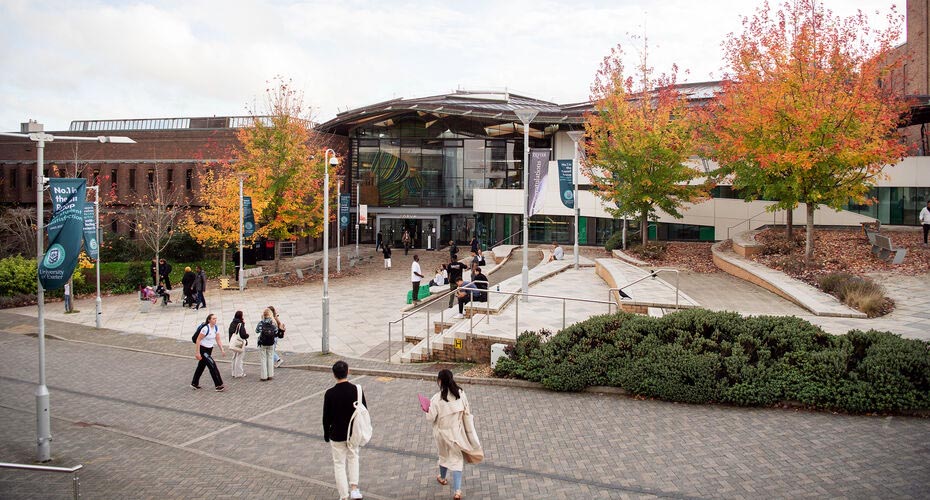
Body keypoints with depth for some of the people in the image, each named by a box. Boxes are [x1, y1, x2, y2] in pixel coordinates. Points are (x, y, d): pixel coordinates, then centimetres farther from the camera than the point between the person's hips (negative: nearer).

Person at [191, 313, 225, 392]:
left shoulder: (216, 328, 0)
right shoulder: (206, 328, -23)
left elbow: (218, 340, 7)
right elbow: (198, 340, -20)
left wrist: (222, 350, -2)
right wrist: (198, 353, -21)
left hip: (209, 349, 8)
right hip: (202, 350, -8)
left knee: (201, 366, 18)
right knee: (212, 365, -11)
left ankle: (194, 383, 34)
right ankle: (219, 386, -8)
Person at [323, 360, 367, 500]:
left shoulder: (330, 393, -17)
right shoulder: (357, 390, -12)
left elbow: (326, 417, -9)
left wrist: (326, 434, 7)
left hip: (337, 435, -2)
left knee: (339, 464, 11)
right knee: (353, 458, 25)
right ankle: (354, 488, 16)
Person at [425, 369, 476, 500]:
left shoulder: (436, 398, -23)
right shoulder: (460, 393, -12)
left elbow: (431, 418, -16)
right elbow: (466, 410, 0)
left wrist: (427, 411, 4)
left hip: (442, 433, -1)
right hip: (456, 432, 1)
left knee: (444, 455, 24)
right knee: (456, 459, 10)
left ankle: (443, 478, 49)